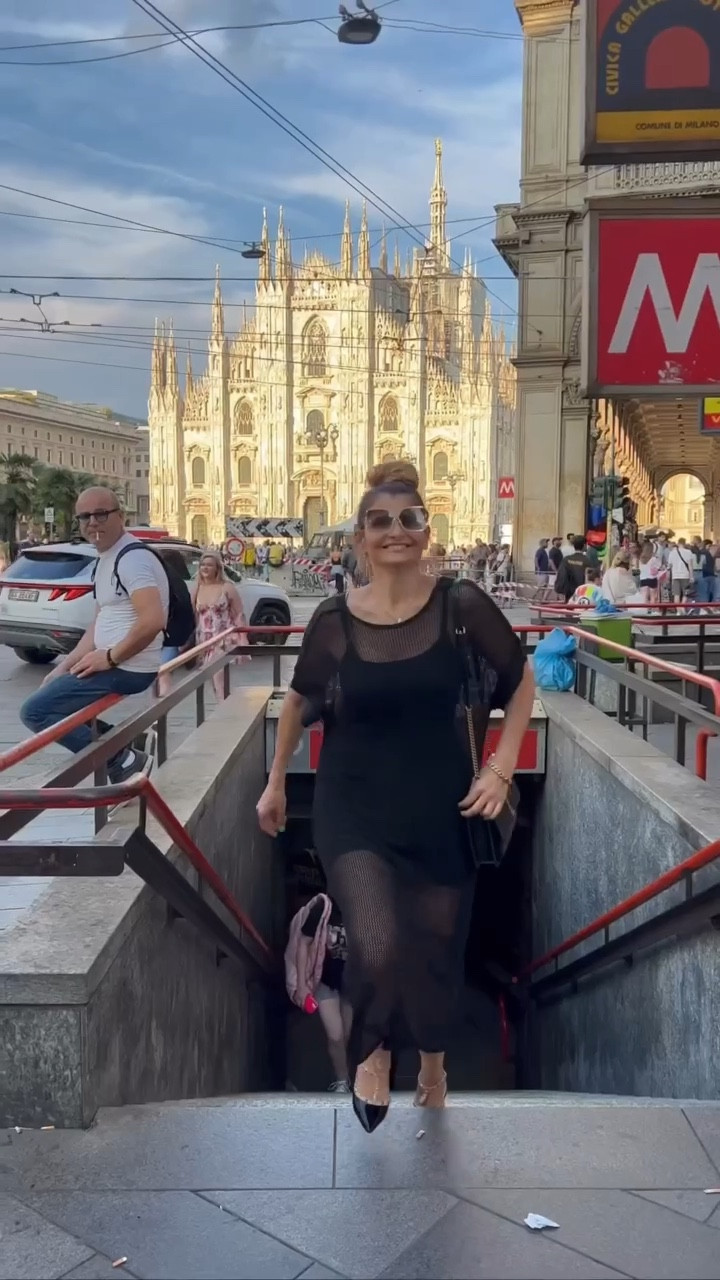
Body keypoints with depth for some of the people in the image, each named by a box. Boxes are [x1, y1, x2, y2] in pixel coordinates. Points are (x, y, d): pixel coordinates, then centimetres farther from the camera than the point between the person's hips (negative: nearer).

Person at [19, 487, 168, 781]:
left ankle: (122, 762, -7)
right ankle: (122, 747, 14)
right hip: (113, 664, 11)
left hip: (127, 669, -11)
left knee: (35, 711, -10)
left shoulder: (132, 558, -17)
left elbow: (153, 621, -30)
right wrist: (63, 668, 12)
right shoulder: (106, 558, 16)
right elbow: (98, 625, 20)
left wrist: (110, 658, -20)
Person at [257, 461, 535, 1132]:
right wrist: (276, 782, 14)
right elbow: (300, 701, 8)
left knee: (436, 946, 15)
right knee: (378, 948, -19)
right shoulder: (333, 619, -9)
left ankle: (433, 1056, 50)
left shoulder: (460, 603, -11)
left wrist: (501, 769, -6)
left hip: (441, 804, 1)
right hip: (354, 807, -1)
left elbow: (520, 681, 2)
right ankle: (372, 1048, 19)